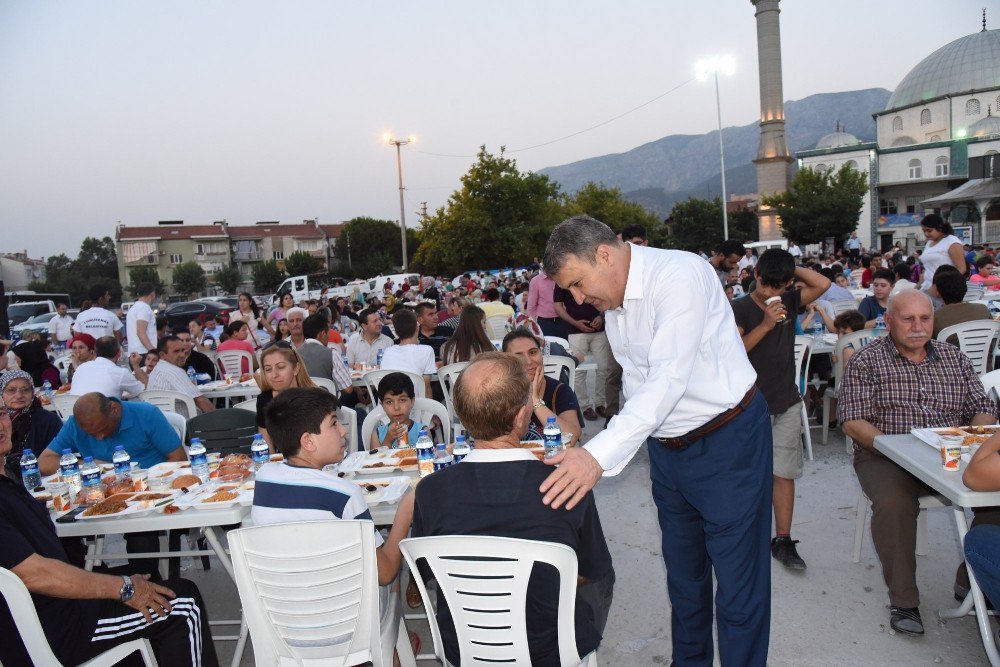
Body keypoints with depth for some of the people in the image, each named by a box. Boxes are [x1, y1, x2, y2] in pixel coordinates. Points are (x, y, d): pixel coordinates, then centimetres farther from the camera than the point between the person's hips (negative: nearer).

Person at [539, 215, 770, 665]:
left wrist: (600, 454, -42)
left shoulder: (680, 274, -24)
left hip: (727, 441, -8)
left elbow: (670, 378, -34)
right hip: (664, 443, 8)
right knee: (683, 573, 20)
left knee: (738, 583, 0)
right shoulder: (611, 299, 2)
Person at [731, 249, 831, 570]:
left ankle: (783, 540, 11)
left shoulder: (789, 302, 7)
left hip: (787, 403, 4)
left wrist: (792, 269, -1)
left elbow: (822, 284, -2)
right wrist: (766, 324, -21)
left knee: (785, 472, 4)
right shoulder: (740, 309, -8)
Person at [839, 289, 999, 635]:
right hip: (887, 459, -4)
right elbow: (852, 421, -8)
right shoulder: (866, 361, 0)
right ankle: (903, 600, -16)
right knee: (894, 502, -34)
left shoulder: (954, 358, 15)